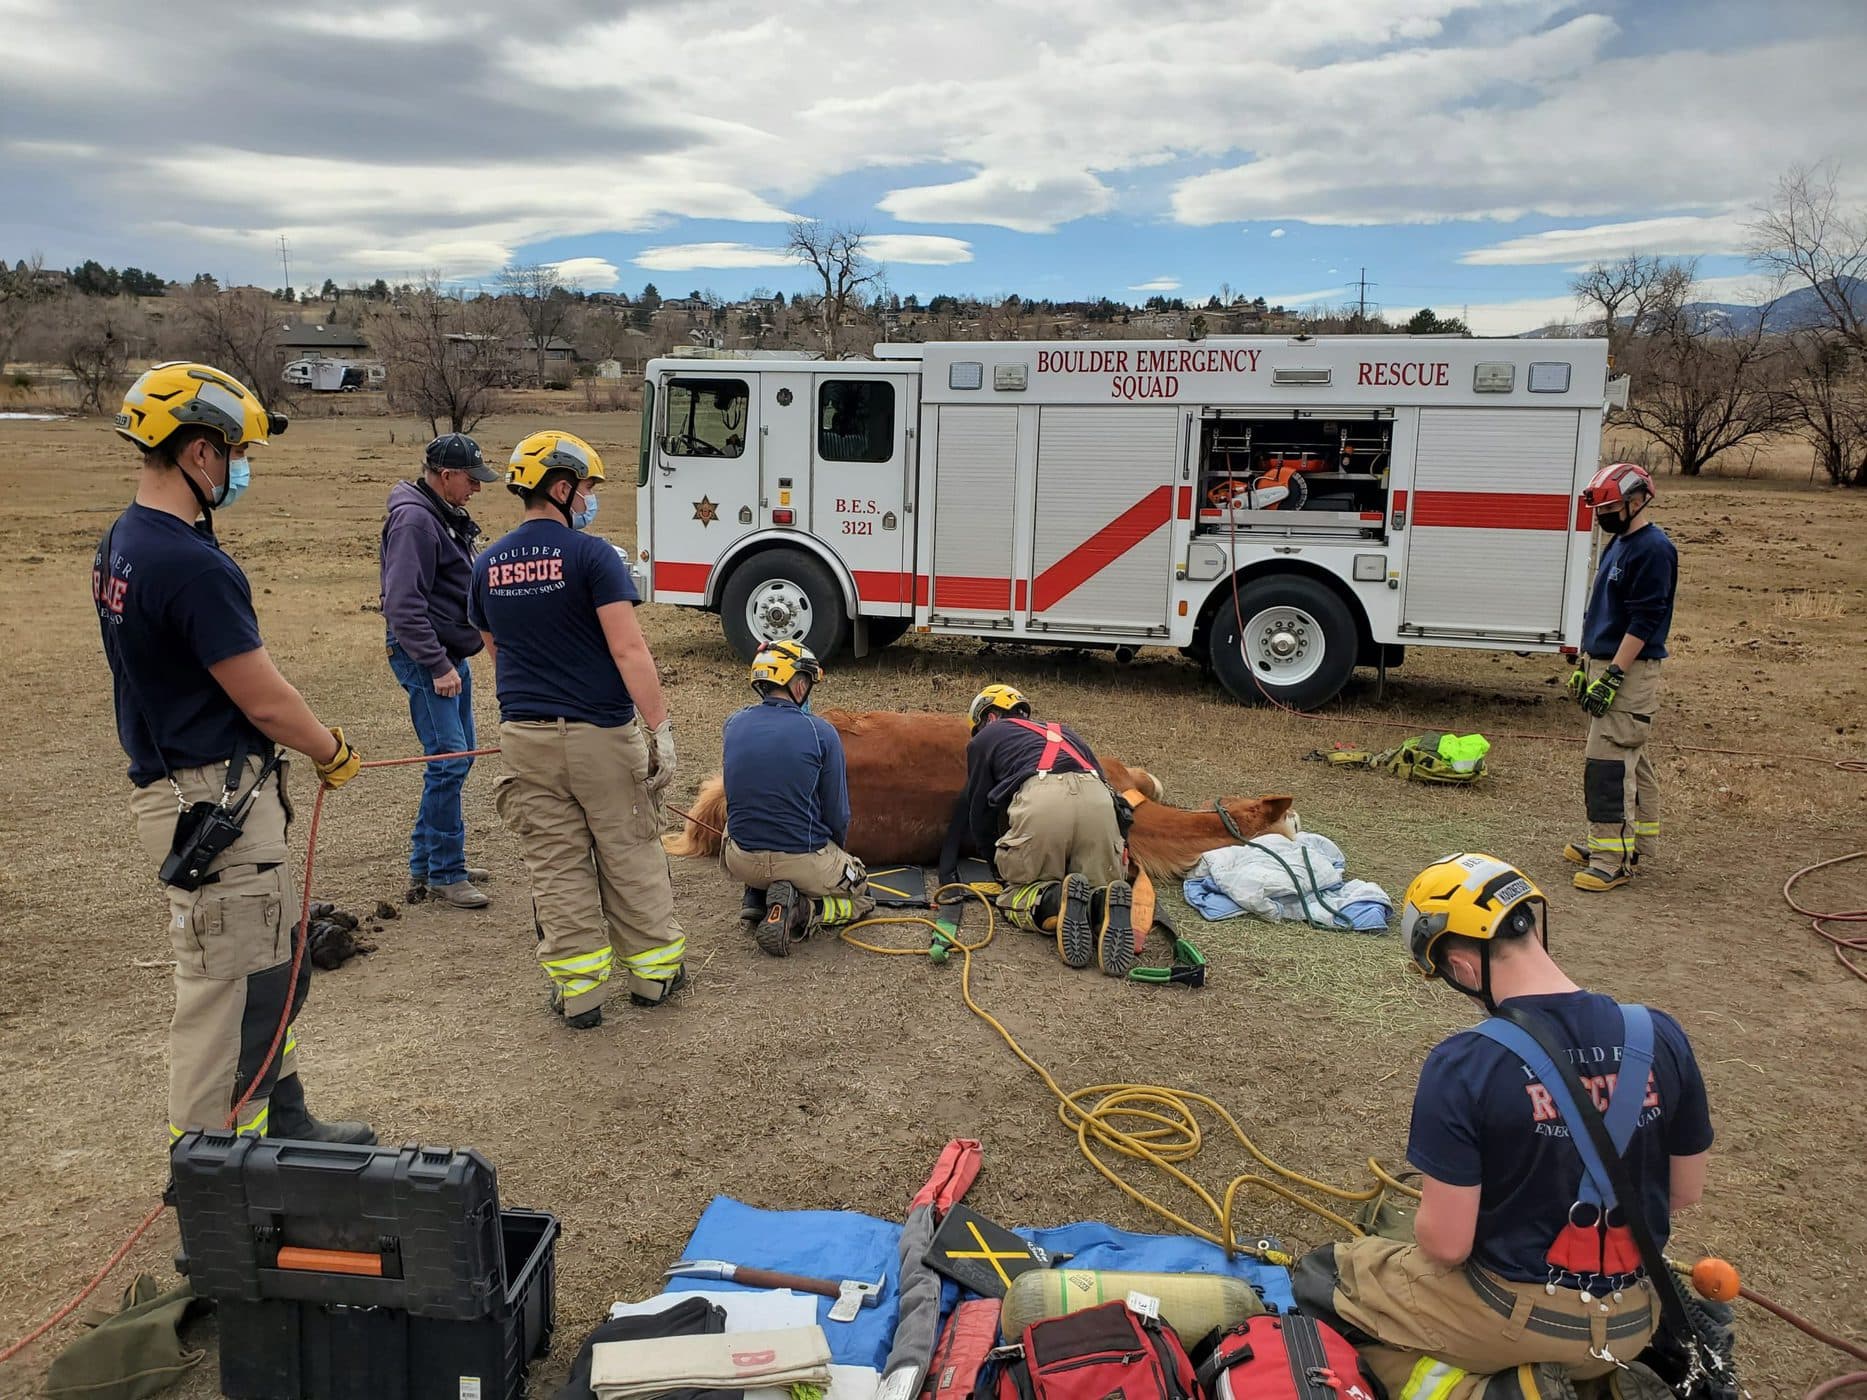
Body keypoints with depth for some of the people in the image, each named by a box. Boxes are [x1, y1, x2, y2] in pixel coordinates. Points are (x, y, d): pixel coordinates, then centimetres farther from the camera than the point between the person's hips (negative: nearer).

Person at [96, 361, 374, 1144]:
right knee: (227, 993, 2)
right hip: (216, 806, -10)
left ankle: (282, 1126, 34)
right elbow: (265, 700, -18)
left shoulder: (120, 546, 9)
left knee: (274, 975, 20)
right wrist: (333, 753, 0)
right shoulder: (193, 565, -23)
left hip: (175, 782, 10)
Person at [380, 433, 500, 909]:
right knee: (449, 759, -11)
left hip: (451, 653, 11)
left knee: (456, 757, 14)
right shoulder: (414, 519, -17)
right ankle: (444, 874, -2)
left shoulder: (447, 515, 16)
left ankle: (425, 863, 24)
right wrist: (438, 665, -23)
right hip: (424, 657, -11)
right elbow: (404, 604, -23)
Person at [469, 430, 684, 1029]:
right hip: (601, 732, -4)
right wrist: (661, 726, -18)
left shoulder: (487, 566, 7)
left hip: (525, 736, 4)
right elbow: (628, 649, -19)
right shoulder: (591, 555, -12)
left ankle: (579, 989, 15)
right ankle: (652, 971, 23)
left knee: (556, 867, 10)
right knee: (630, 857, 10)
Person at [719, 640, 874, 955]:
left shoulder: (733, 725, 0)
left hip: (741, 862, 4)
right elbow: (837, 813, -5)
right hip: (803, 861, -4)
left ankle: (756, 897, 12)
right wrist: (836, 852, 16)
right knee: (860, 893, 25)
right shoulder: (821, 732, -11)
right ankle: (800, 910, -6)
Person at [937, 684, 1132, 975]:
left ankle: (1057, 901, -19)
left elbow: (979, 811, 30)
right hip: (1098, 800, 3)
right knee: (1099, 889, 18)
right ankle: (1105, 906, -18)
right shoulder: (1064, 732, 42)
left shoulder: (985, 738, 30)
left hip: (1039, 800, -3)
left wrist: (995, 861, 46)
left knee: (1015, 898, 14)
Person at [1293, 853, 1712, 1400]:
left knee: (1321, 1277, 14)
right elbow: (1686, 1191, 3)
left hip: (1512, 1315, -6)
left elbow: (1446, 1244, -21)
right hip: (1631, 1324, 6)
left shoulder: (1460, 1067, -26)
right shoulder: (1662, 1037, -11)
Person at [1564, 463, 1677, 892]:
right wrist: (1584, 665, 20)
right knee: (1632, 761, 15)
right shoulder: (1618, 543, 16)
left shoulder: (1654, 549, -14)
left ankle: (1614, 858, -8)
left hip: (1631, 672, -10)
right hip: (1604, 664, 10)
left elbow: (1644, 621, -20)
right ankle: (1637, 843, 24)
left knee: (1608, 762, -12)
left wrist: (1612, 677, -22)